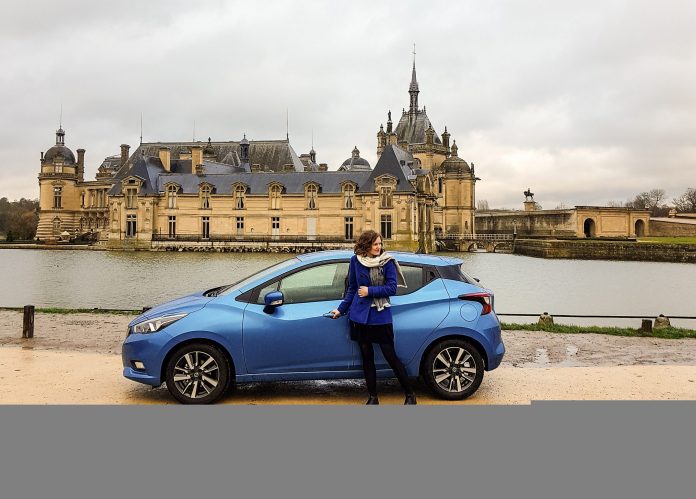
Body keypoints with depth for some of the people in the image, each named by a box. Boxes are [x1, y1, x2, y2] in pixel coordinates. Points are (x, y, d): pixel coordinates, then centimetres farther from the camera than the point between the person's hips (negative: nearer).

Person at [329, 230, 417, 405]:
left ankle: (410, 395, 11)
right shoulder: (356, 261, 2)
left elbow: (392, 288, -8)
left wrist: (370, 291, -12)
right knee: (367, 356, 8)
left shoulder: (387, 262, -4)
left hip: (381, 316, -3)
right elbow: (352, 289, 12)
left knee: (390, 356, -3)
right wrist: (341, 309, 12)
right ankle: (373, 397, 20)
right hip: (361, 315, 3)